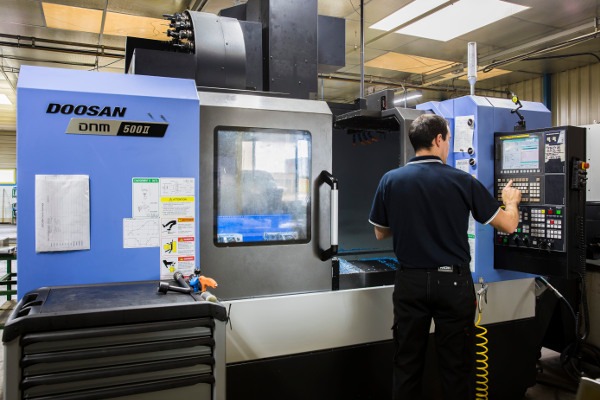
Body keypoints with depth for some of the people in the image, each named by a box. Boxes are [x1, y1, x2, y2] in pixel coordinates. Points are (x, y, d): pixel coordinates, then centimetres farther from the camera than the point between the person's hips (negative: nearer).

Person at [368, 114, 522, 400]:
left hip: (410, 282, 2)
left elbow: (380, 233, 7)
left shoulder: (391, 180, -5)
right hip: (453, 282, -1)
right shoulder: (462, 181, -8)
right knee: (456, 366, 12)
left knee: (407, 364, 13)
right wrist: (511, 201, 23)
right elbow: (509, 225, 2)